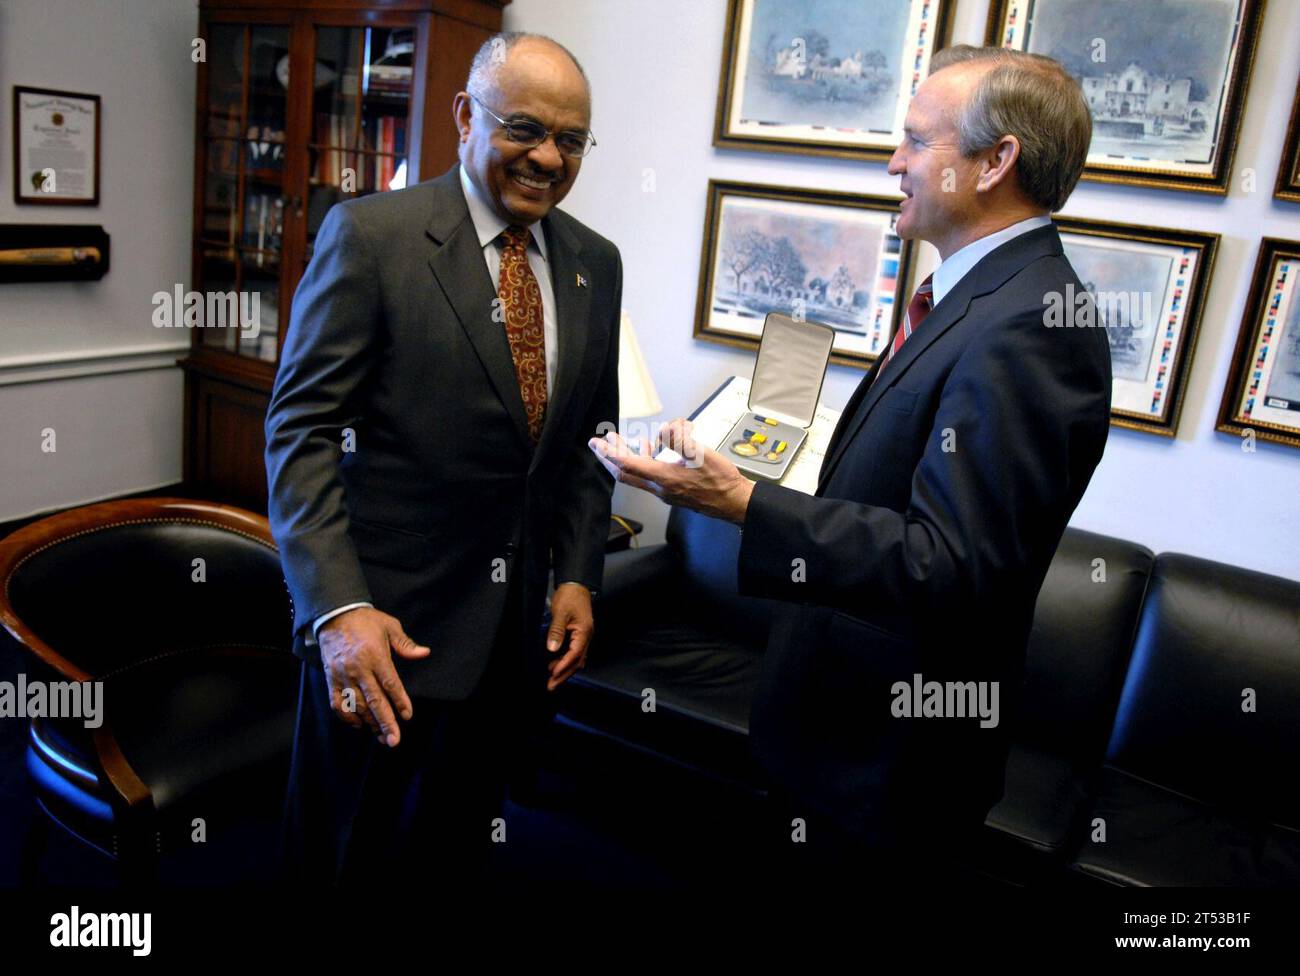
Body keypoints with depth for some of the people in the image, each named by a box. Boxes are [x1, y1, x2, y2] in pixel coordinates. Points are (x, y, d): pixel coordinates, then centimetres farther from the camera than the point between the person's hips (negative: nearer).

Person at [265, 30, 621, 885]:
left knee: (462, 851, 20)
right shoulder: (370, 235, -9)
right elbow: (301, 429, -12)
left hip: (523, 623, 5)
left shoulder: (595, 262, 7)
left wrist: (577, 576, 4)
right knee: (349, 856, 15)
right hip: (390, 621, -4)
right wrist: (337, 607, -21)